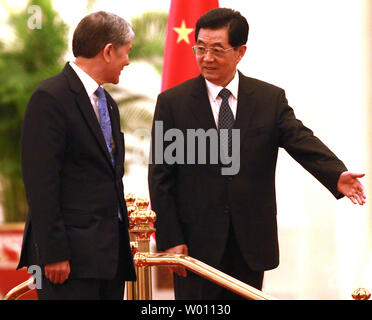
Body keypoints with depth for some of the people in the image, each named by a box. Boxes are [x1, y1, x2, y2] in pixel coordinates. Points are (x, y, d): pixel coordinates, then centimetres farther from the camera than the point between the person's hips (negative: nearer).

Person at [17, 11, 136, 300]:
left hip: (110, 253, 9)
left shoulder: (107, 103, 19)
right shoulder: (51, 97, -9)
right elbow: (40, 182, -15)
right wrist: (54, 252, -19)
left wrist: (122, 241, 17)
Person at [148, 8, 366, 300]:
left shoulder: (271, 99, 4)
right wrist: (169, 239, -7)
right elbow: (160, 177, 0)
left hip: (251, 242, 2)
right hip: (196, 242, -1)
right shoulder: (172, 102, 1)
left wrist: (337, 174, -30)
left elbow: (302, 142, -9)